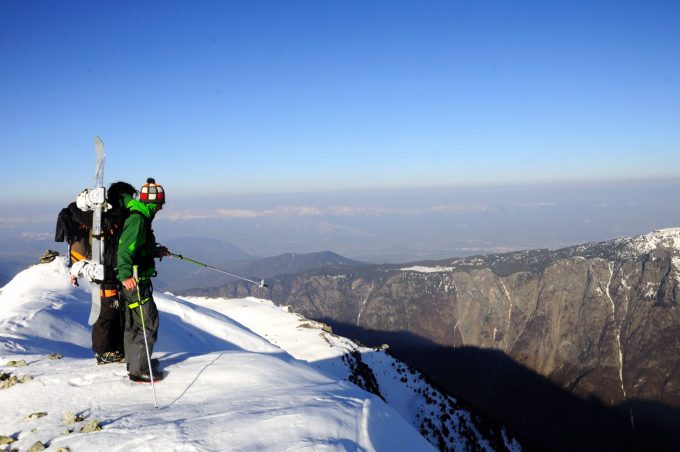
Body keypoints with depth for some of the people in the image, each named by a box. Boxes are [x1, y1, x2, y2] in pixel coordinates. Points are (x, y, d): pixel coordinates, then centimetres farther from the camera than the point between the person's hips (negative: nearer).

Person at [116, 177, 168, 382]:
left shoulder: (139, 217, 13)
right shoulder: (138, 220, -19)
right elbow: (124, 249, -31)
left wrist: (156, 251, 25)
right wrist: (125, 275, -42)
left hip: (133, 280, 11)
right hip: (135, 282, -11)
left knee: (133, 322, 20)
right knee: (149, 323, -6)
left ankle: (133, 363, 33)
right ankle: (138, 370, -2)